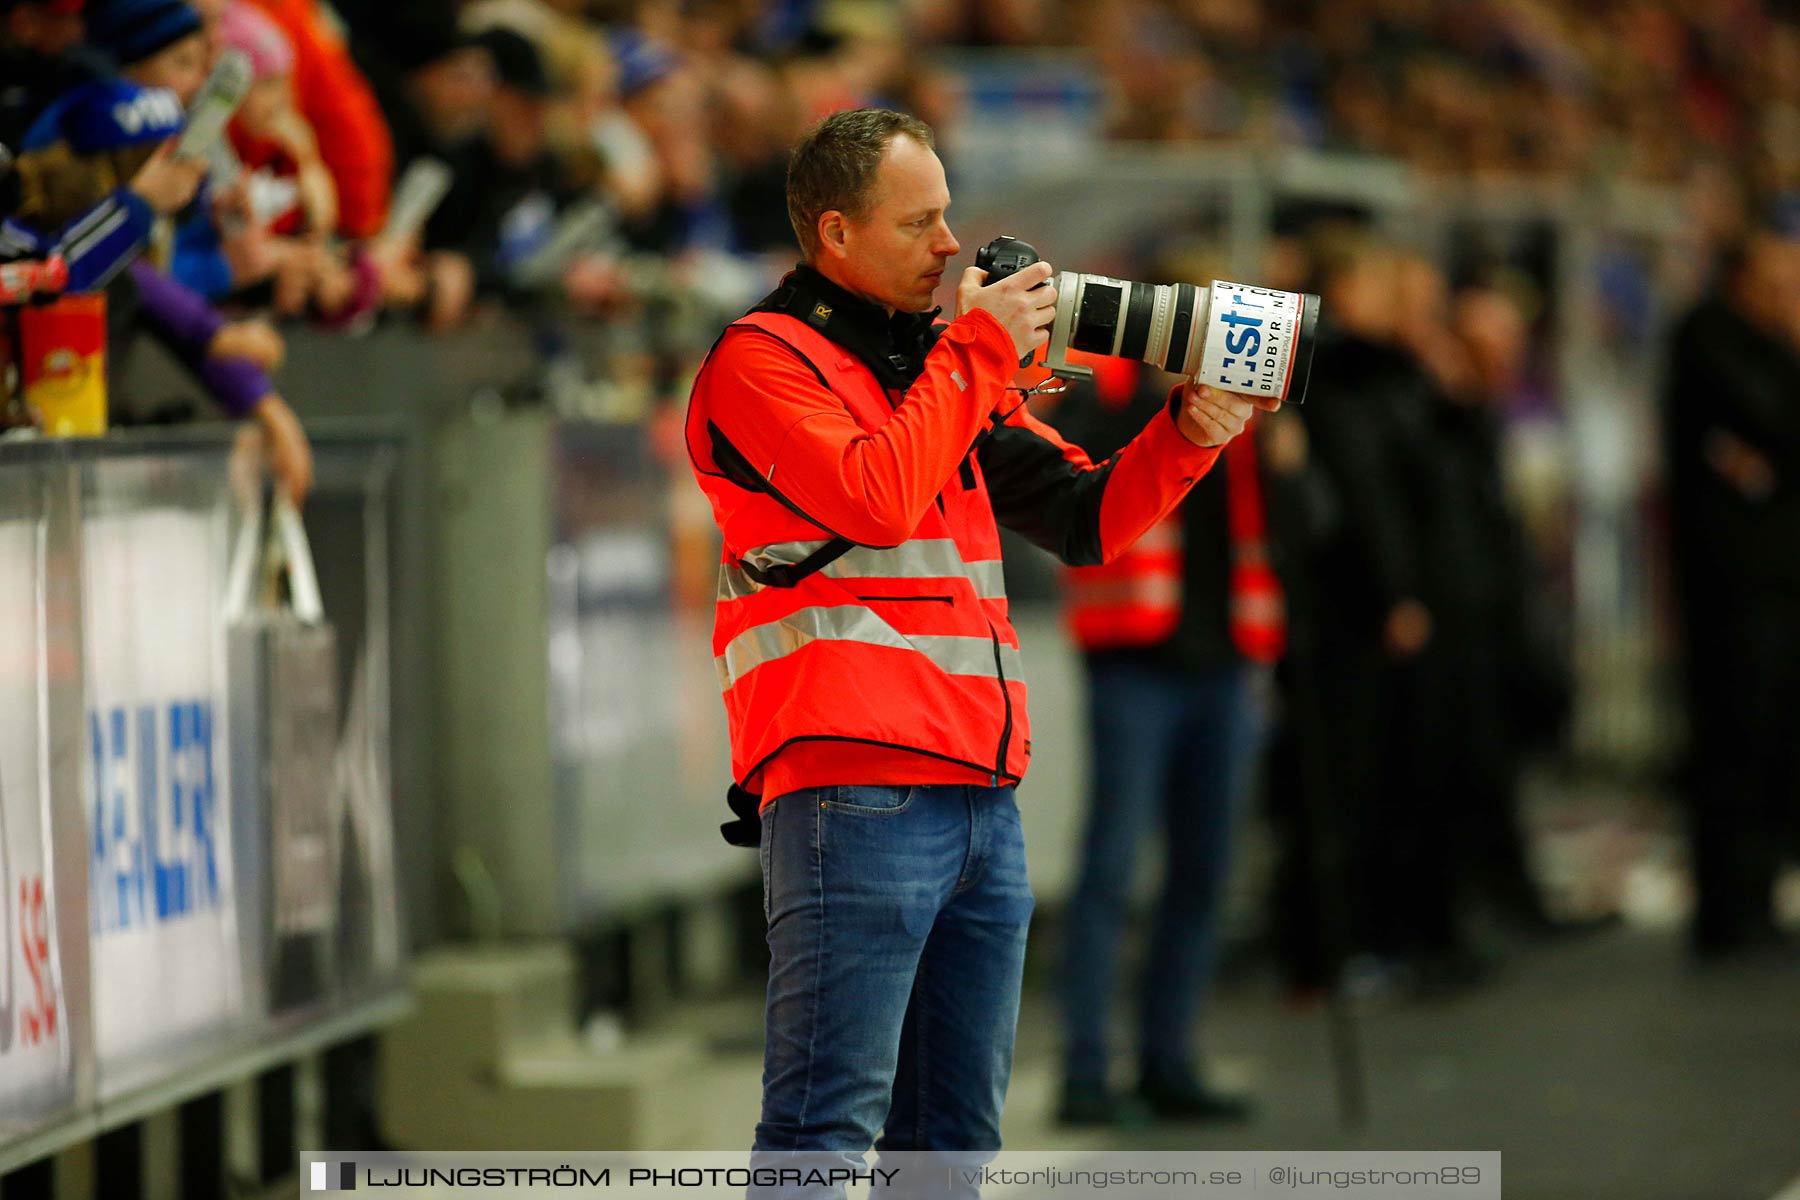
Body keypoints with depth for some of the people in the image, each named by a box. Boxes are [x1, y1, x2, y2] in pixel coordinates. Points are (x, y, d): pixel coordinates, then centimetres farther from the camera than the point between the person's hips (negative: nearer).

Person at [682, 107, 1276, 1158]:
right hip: (853, 790, -8)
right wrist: (980, 352, -5)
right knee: (828, 1124, -12)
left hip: (982, 793, 8)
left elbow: (1084, 519, 22)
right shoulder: (764, 357, 0)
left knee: (955, 1133, 8)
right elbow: (877, 498, -15)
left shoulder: (953, 367, 23)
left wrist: (1189, 435, 5)